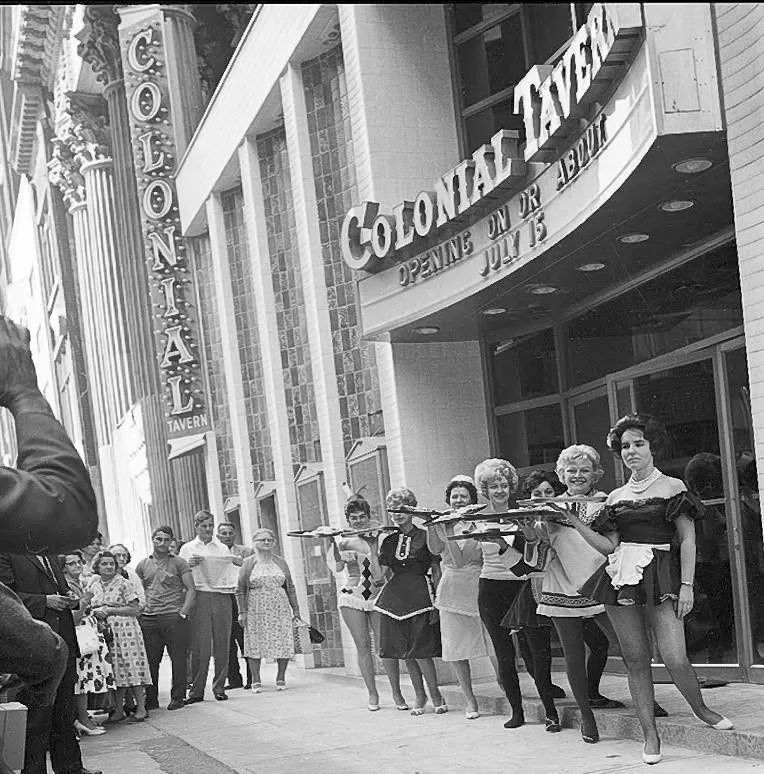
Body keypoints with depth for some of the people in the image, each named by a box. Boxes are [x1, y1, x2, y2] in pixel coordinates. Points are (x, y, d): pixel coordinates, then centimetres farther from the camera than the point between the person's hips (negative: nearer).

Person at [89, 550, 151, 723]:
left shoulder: (124, 584, -2)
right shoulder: (94, 586, 12)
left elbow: (134, 610, -6)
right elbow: (89, 608, 20)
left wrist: (110, 610, -12)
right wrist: (96, 612, -3)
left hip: (126, 630, -4)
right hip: (105, 632, 4)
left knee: (132, 667, -7)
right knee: (115, 671, 5)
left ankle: (141, 707, -2)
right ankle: (118, 710, 12)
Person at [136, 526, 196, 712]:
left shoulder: (178, 563, 5)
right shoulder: (143, 565, 15)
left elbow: (191, 590, 0)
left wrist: (183, 613, -10)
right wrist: (139, 613, 2)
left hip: (173, 617, -3)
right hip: (148, 619, 3)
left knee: (178, 659, -1)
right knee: (150, 661, 2)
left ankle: (177, 698, 9)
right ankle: (151, 700, 11)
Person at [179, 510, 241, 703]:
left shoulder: (223, 548, 18)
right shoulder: (188, 549, 12)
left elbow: (231, 574, 19)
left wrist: (238, 563, 0)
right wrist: (189, 565, -9)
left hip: (222, 598, 2)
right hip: (200, 597, -2)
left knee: (222, 643, 0)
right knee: (200, 645, -8)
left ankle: (219, 687, 6)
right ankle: (197, 689, -5)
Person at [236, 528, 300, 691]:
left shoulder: (280, 563, 11)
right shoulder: (248, 563, 2)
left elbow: (290, 588, 13)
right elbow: (240, 590, 2)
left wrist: (295, 609, 9)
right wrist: (242, 612, -5)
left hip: (280, 609, 2)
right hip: (256, 609, -2)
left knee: (283, 643, -1)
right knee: (254, 644, -2)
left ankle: (281, 678, 12)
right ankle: (256, 680, 8)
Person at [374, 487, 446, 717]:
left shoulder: (425, 536, 1)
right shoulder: (389, 540, 13)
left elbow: (437, 572, 1)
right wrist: (372, 550, -1)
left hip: (420, 598, -4)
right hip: (394, 598, 4)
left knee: (420, 650, -9)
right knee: (406, 652, 4)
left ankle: (435, 694, 7)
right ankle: (419, 695, 16)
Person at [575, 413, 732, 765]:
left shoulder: (672, 487, 3)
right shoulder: (615, 498, 13)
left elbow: (688, 540, 0)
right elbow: (609, 545, 9)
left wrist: (686, 585, -7)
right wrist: (575, 523, 0)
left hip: (661, 576, -4)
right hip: (621, 577, 4)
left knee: (675, 659, -13)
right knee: (635, 660, 4)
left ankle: (701, 709, 16)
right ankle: (650, 734, 13)